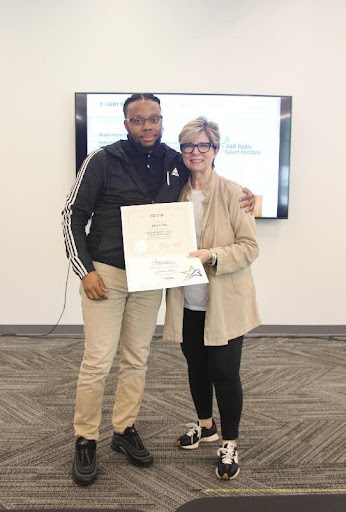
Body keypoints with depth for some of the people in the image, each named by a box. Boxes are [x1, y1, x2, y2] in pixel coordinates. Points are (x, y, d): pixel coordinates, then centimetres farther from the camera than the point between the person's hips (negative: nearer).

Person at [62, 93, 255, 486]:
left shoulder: (176, 163, 4)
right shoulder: (103, 161, -7)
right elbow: (73, 215, -4)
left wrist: (240, 200, -2)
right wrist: (84, 270, -11)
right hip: (104, 273, -3)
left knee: (137, 359, 12)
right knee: (98, 360, -2)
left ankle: (124, 431, 31)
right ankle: (85, 440, 18)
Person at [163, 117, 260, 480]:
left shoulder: (233, 194, -10)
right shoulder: (176, 194, 5)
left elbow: (250, 247, -12)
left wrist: (212, 255, -25)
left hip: (224, 303, -5)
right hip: (187, 301, 5)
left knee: (224, 372, 3)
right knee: (196, 367, 19)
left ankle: (230, 443, 25)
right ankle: (205, 424, 43)